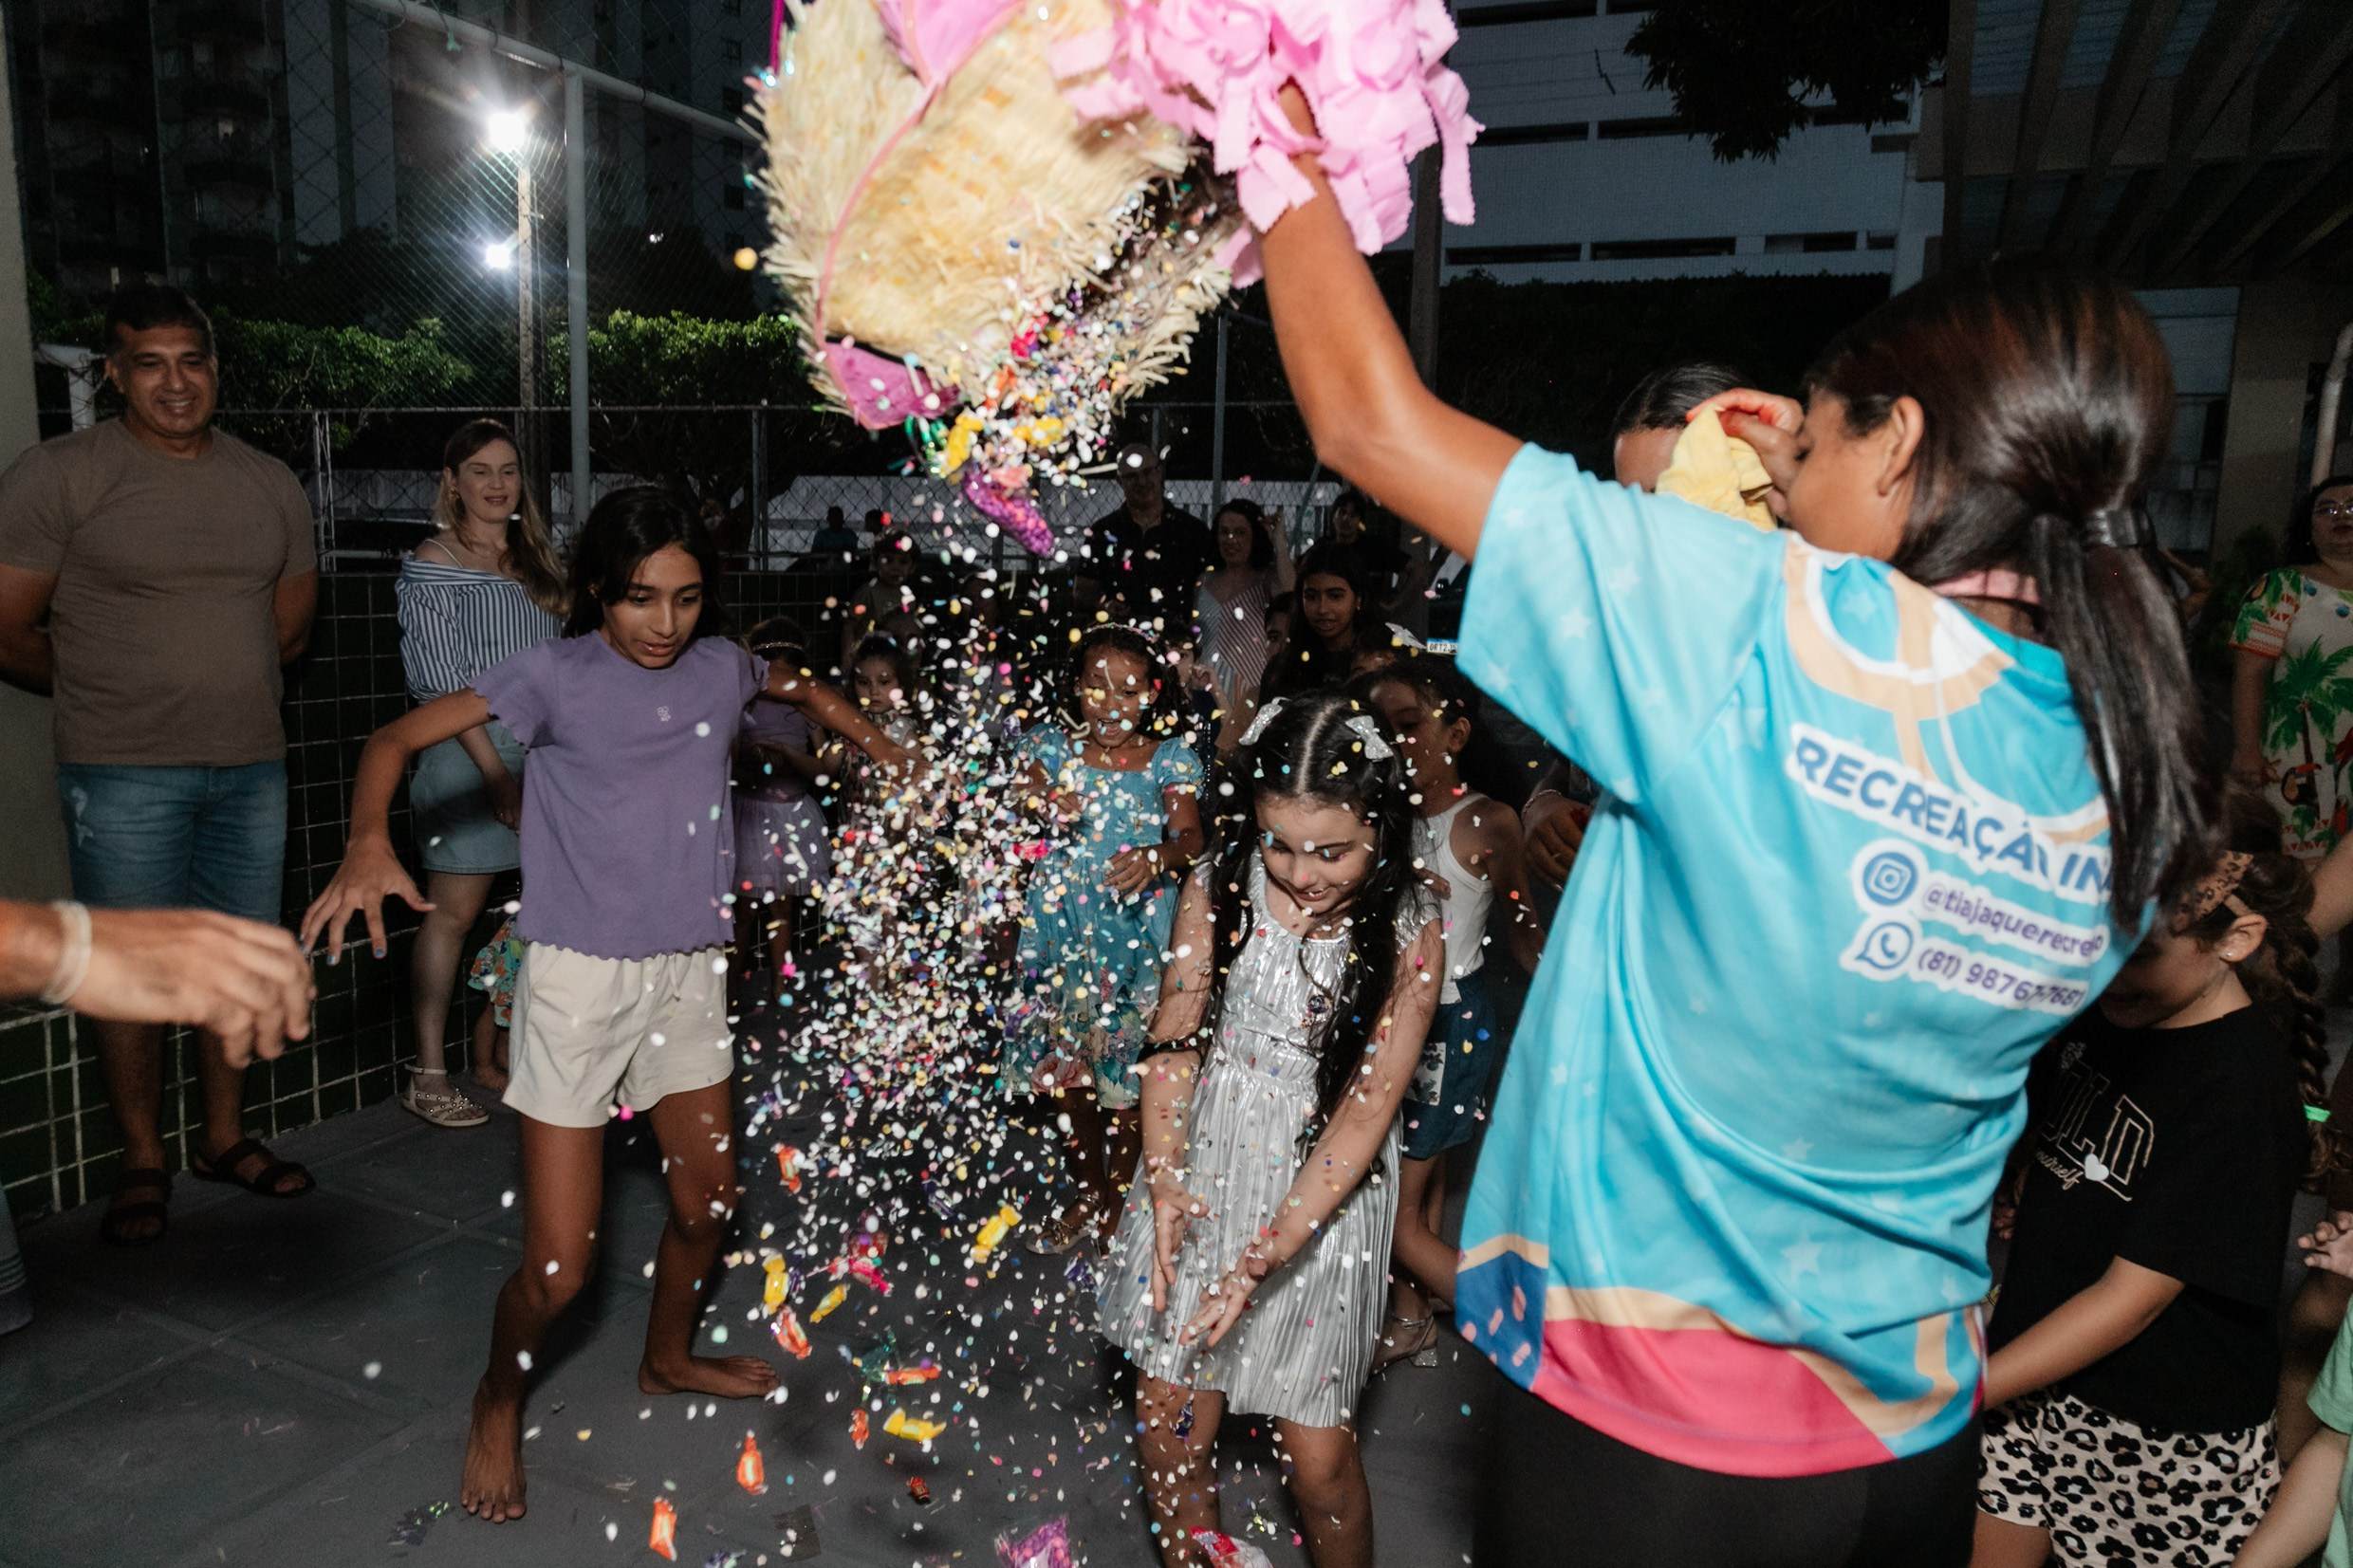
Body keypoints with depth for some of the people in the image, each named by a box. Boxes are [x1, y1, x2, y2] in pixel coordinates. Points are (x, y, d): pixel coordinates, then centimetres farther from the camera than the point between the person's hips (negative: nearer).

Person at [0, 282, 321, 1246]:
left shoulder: (270, 483, 8)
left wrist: (220, 686, 11)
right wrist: (105, 691, 7)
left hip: (252, 767, 4)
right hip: (125, 775, -4)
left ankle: (225, 1138, 27)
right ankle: (143, 1162, 20)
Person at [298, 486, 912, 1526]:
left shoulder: (719, 667, 2)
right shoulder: (555, 677, -11)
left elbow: (804, 690, 23)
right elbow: (396, 739, -13)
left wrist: (899, 763, 17)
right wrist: (369, 843, -31)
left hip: (690, 972, 5)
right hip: (580, 980, -5)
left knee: (708, 1200, 19)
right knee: (558, 1267, -3)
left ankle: (668, 1359, 48)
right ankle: (499, 1400, 30)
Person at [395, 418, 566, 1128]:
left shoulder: (533, 560, 16)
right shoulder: (432, 565, -3)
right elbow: (443, 683, -10)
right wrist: (496, 772, -15)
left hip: (538, 747, 6)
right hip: (467, 750, -6)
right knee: (454, 908, -3)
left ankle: (493, 1053, 15)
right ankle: (428, 1076, 4)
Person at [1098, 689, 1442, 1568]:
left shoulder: (1408, 939, -12)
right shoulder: (1217, 891, -7)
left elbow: (1365, 1112, -13)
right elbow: (1174, 1042, -2)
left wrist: (1265, 1256, -21)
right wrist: (1163, 1181, -17)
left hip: (1322, 1199, -2)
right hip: (1201, 1181, 2)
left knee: (1318, 1461, 5)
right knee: (1169, 1436, 9)